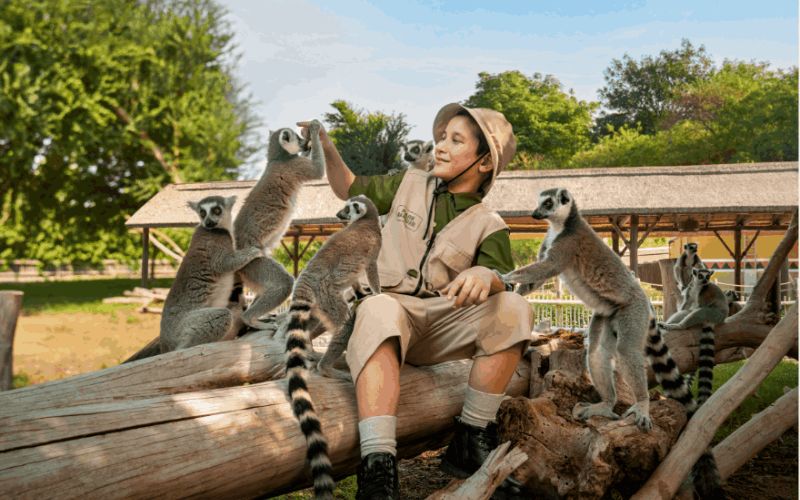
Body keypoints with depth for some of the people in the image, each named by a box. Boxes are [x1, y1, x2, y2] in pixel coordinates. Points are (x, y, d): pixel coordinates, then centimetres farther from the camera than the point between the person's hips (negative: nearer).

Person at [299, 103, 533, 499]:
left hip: (444, 324, 0)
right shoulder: (409, 184, 15)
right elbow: (349, 189, 28)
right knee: (378, 308, -38)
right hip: (392, 309, 0)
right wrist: (327, 148, 11)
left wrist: (486, 275, -36)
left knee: (513, 310, -28)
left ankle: (469, 443, -19)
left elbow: (504, 281, -11)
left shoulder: (488, 226, 6)